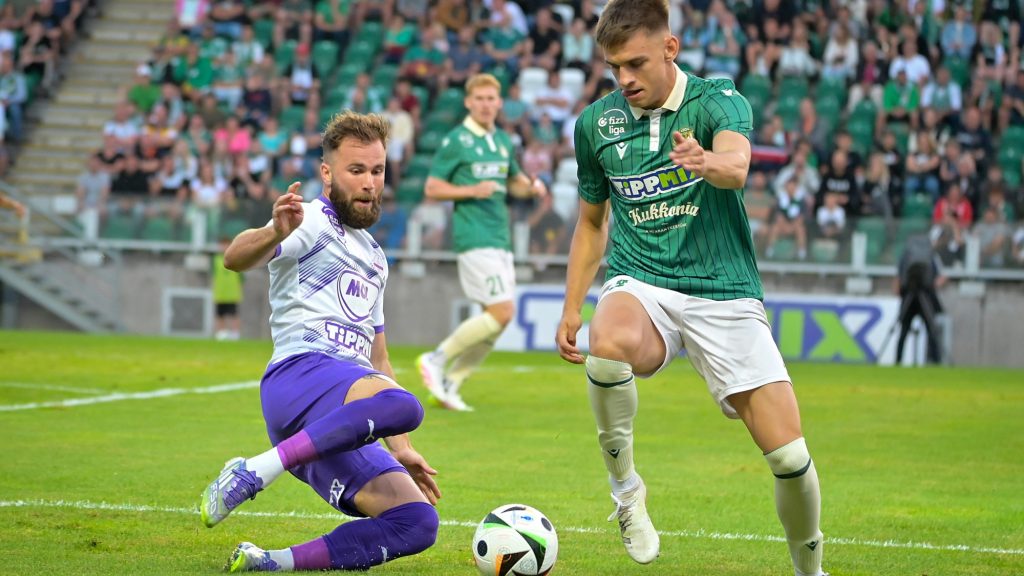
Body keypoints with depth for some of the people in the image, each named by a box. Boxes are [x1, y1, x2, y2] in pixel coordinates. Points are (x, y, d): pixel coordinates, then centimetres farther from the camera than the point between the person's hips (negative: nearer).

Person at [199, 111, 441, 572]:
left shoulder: (374, 257, 30)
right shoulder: (312, 223, 4)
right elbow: (235, 258, -17)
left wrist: (400, 448, 27)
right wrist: (274, 234, -40)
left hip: (343, 429, 8)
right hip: (300, 373, -8)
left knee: (417, 522, -11)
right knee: (401, 404, -38)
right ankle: (254, 471, -31)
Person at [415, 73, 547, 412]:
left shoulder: (503, 141, 15)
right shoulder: (456, 141, -6)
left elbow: (514, 181, 28)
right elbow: (432, 189, -6)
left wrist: (532, 186, 6)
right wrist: (473, 191, -18)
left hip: (500, 238, 8)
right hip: (475, 238, -8)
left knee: (499, 318, 3)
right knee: (502, 312, -15)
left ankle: (450, 384, 12)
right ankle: (437, 360, -1)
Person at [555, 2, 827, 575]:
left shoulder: (719, 100, -7)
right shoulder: (597, 122, 6)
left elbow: (736, 162, -31)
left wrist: (707, 162, -54)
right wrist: (571, 310, 14)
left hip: (724, 291, -1)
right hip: (640, 285, 1)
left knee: (790, 455, -9)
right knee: (609, 343, -37)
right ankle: (625, 486, -14)